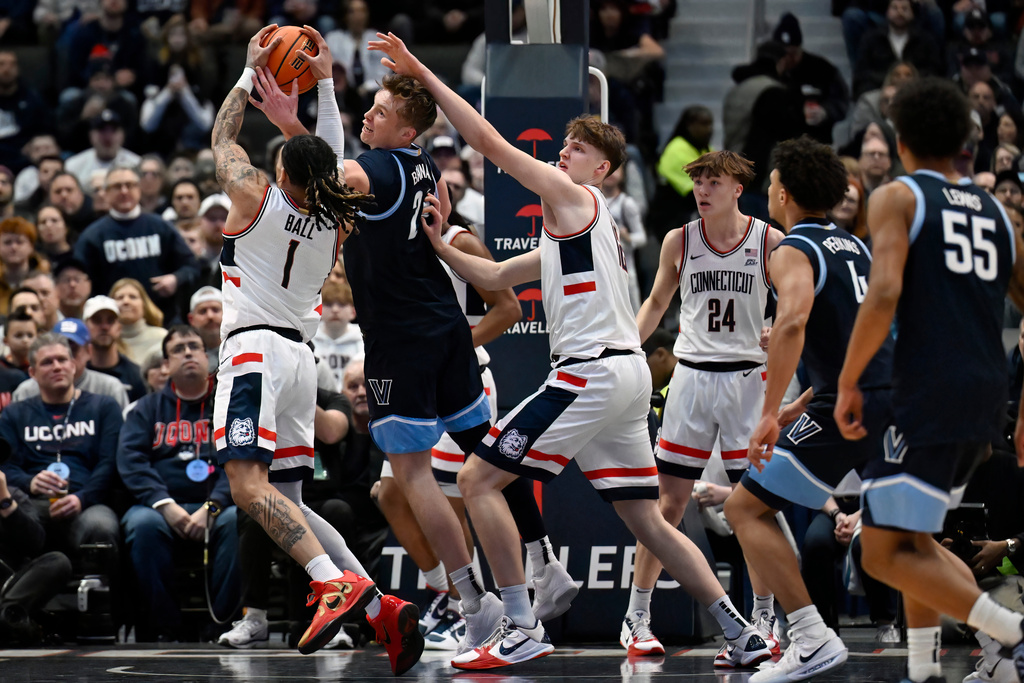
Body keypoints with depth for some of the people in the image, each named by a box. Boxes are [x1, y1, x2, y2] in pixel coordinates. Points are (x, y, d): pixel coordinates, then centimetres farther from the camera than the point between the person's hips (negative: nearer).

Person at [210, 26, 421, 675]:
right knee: (288, 505, 8)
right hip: (302, 355, 7)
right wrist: (325, 85, 33)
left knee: (249, 484, -21)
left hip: (256, 348, -7)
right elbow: (333, 160, 31)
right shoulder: (335, 222, 11)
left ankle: (338, 583, -39)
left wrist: (251, 72, 23)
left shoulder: (257, 195, -3)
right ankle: (382, 607, -4)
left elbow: (222, 138, 14)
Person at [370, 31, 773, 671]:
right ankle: (743, 635, 10)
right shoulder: (569, 230, 26)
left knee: (479, 479, -7)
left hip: (592, 372, -10)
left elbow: (489, 142, -7)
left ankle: (522, 629, -11)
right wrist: (439, 246, 12)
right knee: (646, 519, 13)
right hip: (628, 375, 10)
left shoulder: (575, 198, -2)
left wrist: (423, 73, -6)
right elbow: (494, 277, 28)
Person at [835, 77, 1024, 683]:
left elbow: (883, 296, -17)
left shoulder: (898, 198, 0)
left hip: (928, 398, -7)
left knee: (886, 555, -6)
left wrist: (848, 383, -9)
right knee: (910, 535, 23)